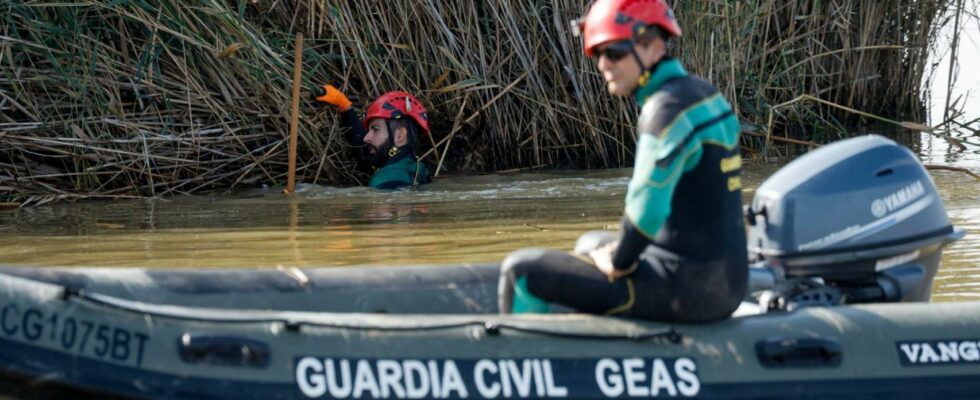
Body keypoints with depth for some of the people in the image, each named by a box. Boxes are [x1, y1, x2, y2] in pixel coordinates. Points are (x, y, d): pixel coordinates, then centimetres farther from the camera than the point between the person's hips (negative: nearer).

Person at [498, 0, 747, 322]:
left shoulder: (668, 108, -18)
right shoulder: (702, 94, 10)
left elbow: (647, 209, -26)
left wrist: (619, 263, -9)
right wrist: (625, 248, 12)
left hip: (685, 288, -9)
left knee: (521, 270, -1)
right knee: (590, 245, 35)